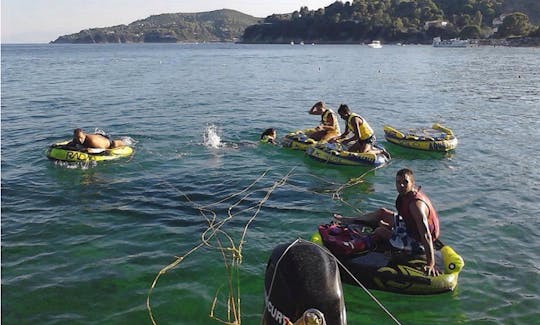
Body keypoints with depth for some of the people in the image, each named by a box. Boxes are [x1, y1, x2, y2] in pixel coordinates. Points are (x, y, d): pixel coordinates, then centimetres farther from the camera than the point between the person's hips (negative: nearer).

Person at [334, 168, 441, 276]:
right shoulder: (405, 194, -8)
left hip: (416, 239, -9)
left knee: (380, 231, 1)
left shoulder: (416, 204, -37)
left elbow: (426, 236, -41)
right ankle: (349, 220, 36)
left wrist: (430, 264, -44)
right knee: (382, 212, 16)